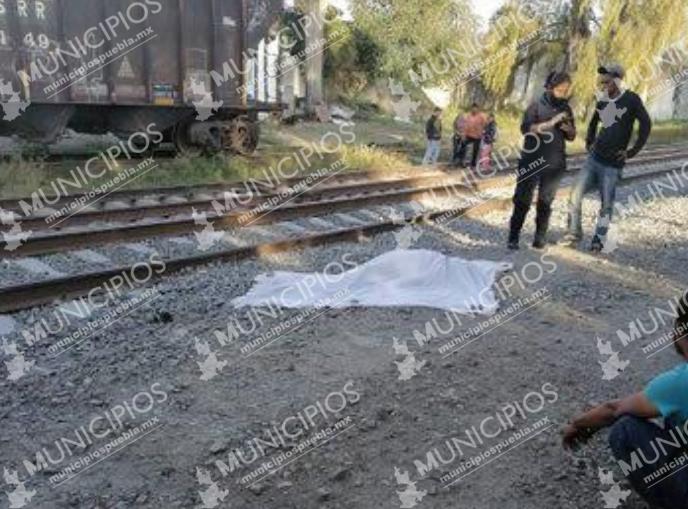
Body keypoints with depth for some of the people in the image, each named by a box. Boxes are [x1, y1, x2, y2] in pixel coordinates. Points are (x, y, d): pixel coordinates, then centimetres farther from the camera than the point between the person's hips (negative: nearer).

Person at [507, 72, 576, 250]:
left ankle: (540, 237, 11)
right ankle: (513, 237, 3)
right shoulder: (537, 104, -1)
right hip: (532, 161, -3)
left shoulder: (566, 108, 11)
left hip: (554, 164, 4)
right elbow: (525, 128, -13)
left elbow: (572, 136, 15)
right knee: (522, 200, -2)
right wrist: (550, 123, -21)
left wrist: (567, 128, -7)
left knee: (545, 202, 5)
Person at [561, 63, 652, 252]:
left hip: (612, 164, -5)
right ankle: (574, 233, 8)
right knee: (575, 194, -4)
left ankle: (598, 240, 9)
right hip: (594, 159, 5)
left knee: (606, 205, 0)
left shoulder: (631, 100, -7)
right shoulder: (602, 101, 10)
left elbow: (646, 125, -8)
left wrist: (632, 152, -10)